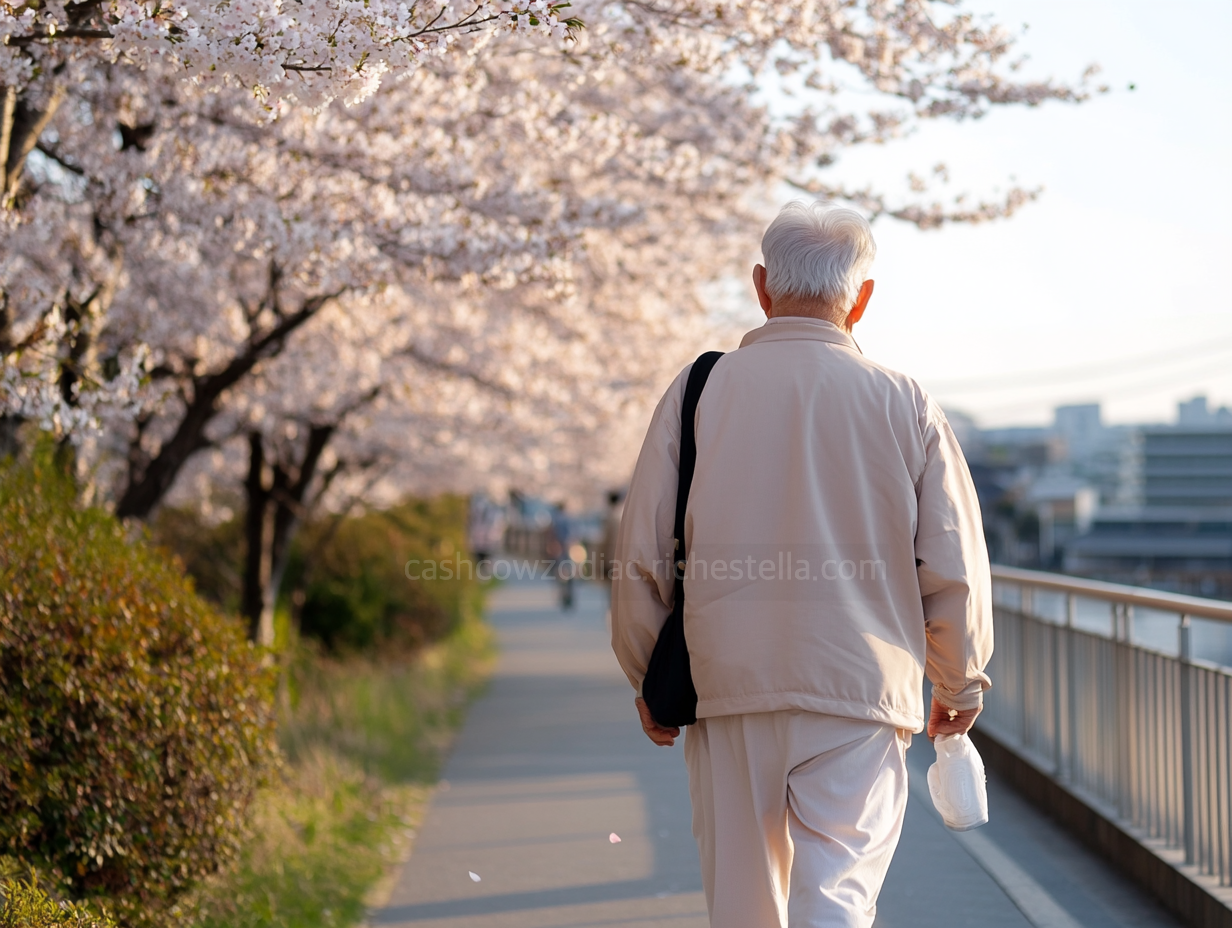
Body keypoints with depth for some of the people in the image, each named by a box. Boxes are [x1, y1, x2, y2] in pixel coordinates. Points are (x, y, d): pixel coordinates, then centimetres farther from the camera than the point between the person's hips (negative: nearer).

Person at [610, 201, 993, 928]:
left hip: (728, 685, 1)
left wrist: (648, 679, 16)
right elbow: (955, 570, 3)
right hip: (863, 694, -1)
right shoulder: (906, 404, 1)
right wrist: (960, 685, 19)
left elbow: (641, 557, 2)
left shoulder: (698, 391, 1)